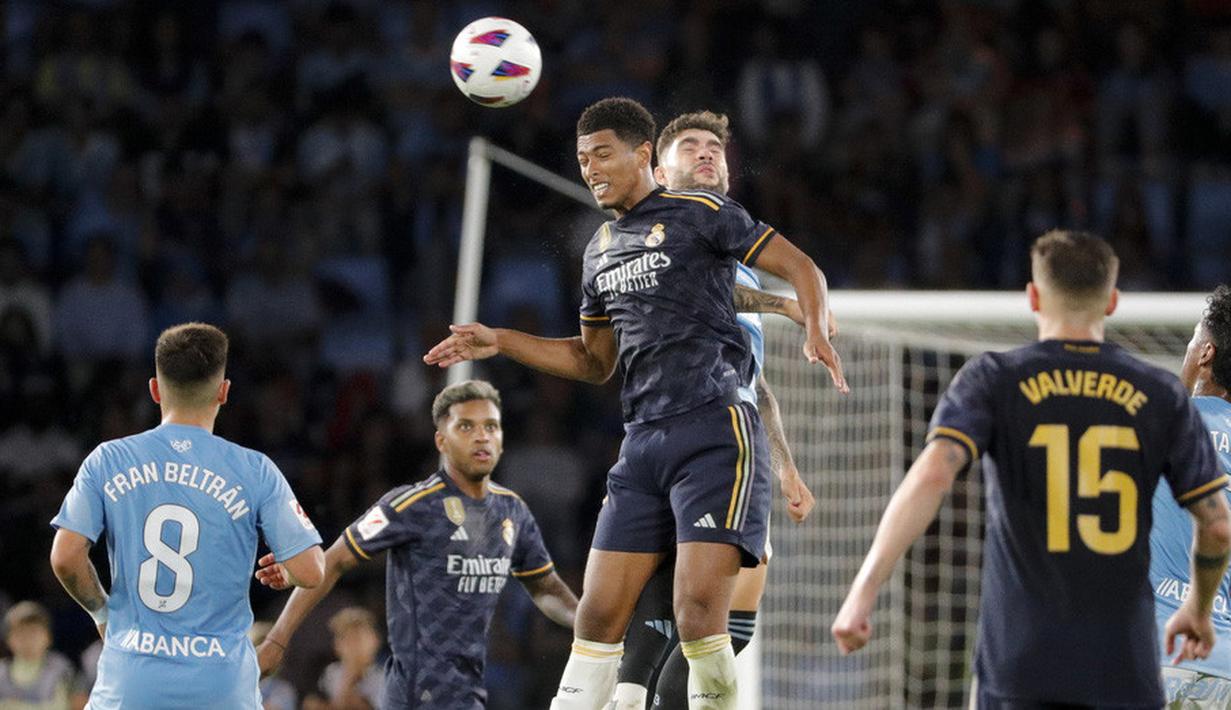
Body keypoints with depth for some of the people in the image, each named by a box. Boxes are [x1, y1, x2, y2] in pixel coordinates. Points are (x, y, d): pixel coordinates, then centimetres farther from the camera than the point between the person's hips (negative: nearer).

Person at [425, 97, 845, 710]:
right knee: (598, 617, 3)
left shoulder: (699, 214, -1)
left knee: (699, 615, -17)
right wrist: (499, 342, 19)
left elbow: (798, 267, -2)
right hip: (643, 445, 7)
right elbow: (595, 361, 27)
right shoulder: (600, 250, 20)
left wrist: (816, 331, -22)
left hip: (714, 432, -7)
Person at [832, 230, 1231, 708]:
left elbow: (931, 476, -17)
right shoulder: (1161, 396, 4)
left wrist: (863, 591, -20)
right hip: (1124, 668, 1)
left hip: (1020, 668, -1)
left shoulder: (993, 381, -1)